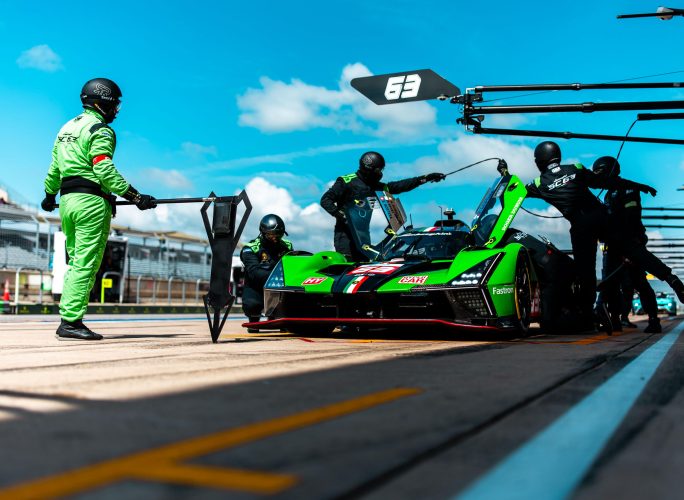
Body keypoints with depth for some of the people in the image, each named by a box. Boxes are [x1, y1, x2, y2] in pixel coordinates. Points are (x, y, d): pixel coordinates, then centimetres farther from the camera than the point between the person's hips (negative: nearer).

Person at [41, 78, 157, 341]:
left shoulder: (67, 128, 20)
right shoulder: (100, 130, -7)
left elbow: (54, 168, 25)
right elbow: (105, 170, -19)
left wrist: (49, 196, 39)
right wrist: (135, 196, -22)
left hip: (67, 200, 9)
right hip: (91, 201, -9)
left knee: (75, 262, 12)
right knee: (86, 264, -8)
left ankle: (68, 318, 10)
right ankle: (70, 321, -9)